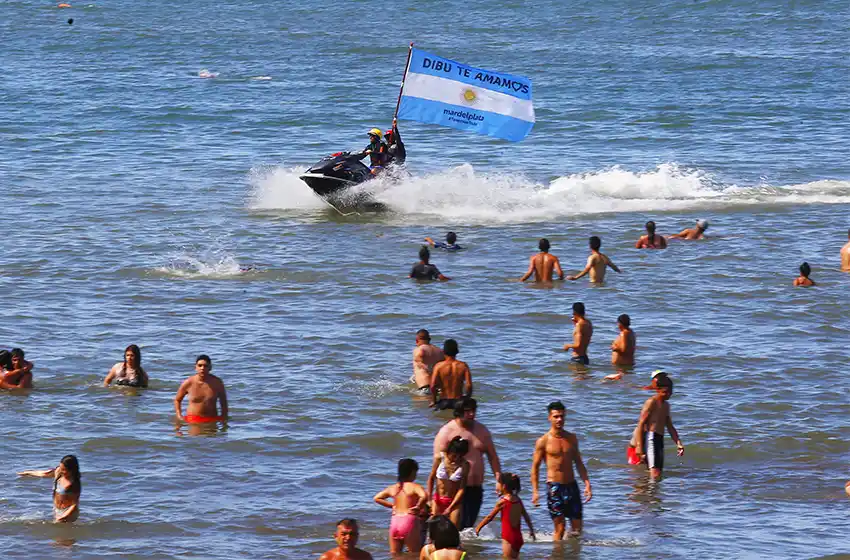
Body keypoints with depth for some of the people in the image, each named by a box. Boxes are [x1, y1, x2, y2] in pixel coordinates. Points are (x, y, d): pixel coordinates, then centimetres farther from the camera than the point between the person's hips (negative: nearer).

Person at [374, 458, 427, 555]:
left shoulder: (393, 488, 11)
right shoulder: (414, 487, -6)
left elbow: (376, 498, 17)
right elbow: (424, 497, -26)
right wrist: (418, 507, -8)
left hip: (395, 522, 5)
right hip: (409, 522, -5)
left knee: (394, 555, 13)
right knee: (415, 555, 3)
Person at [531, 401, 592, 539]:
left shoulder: (571, 438, 9)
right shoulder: (543, 441, -4)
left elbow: (579, 463, 15)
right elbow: (535, 467, -1)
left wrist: (587, 484, 7)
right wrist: (535, 491, -8)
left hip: (571, 485, 4)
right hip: (554, 486, -4)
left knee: (577, 527, 5)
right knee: (560, 528, -6)